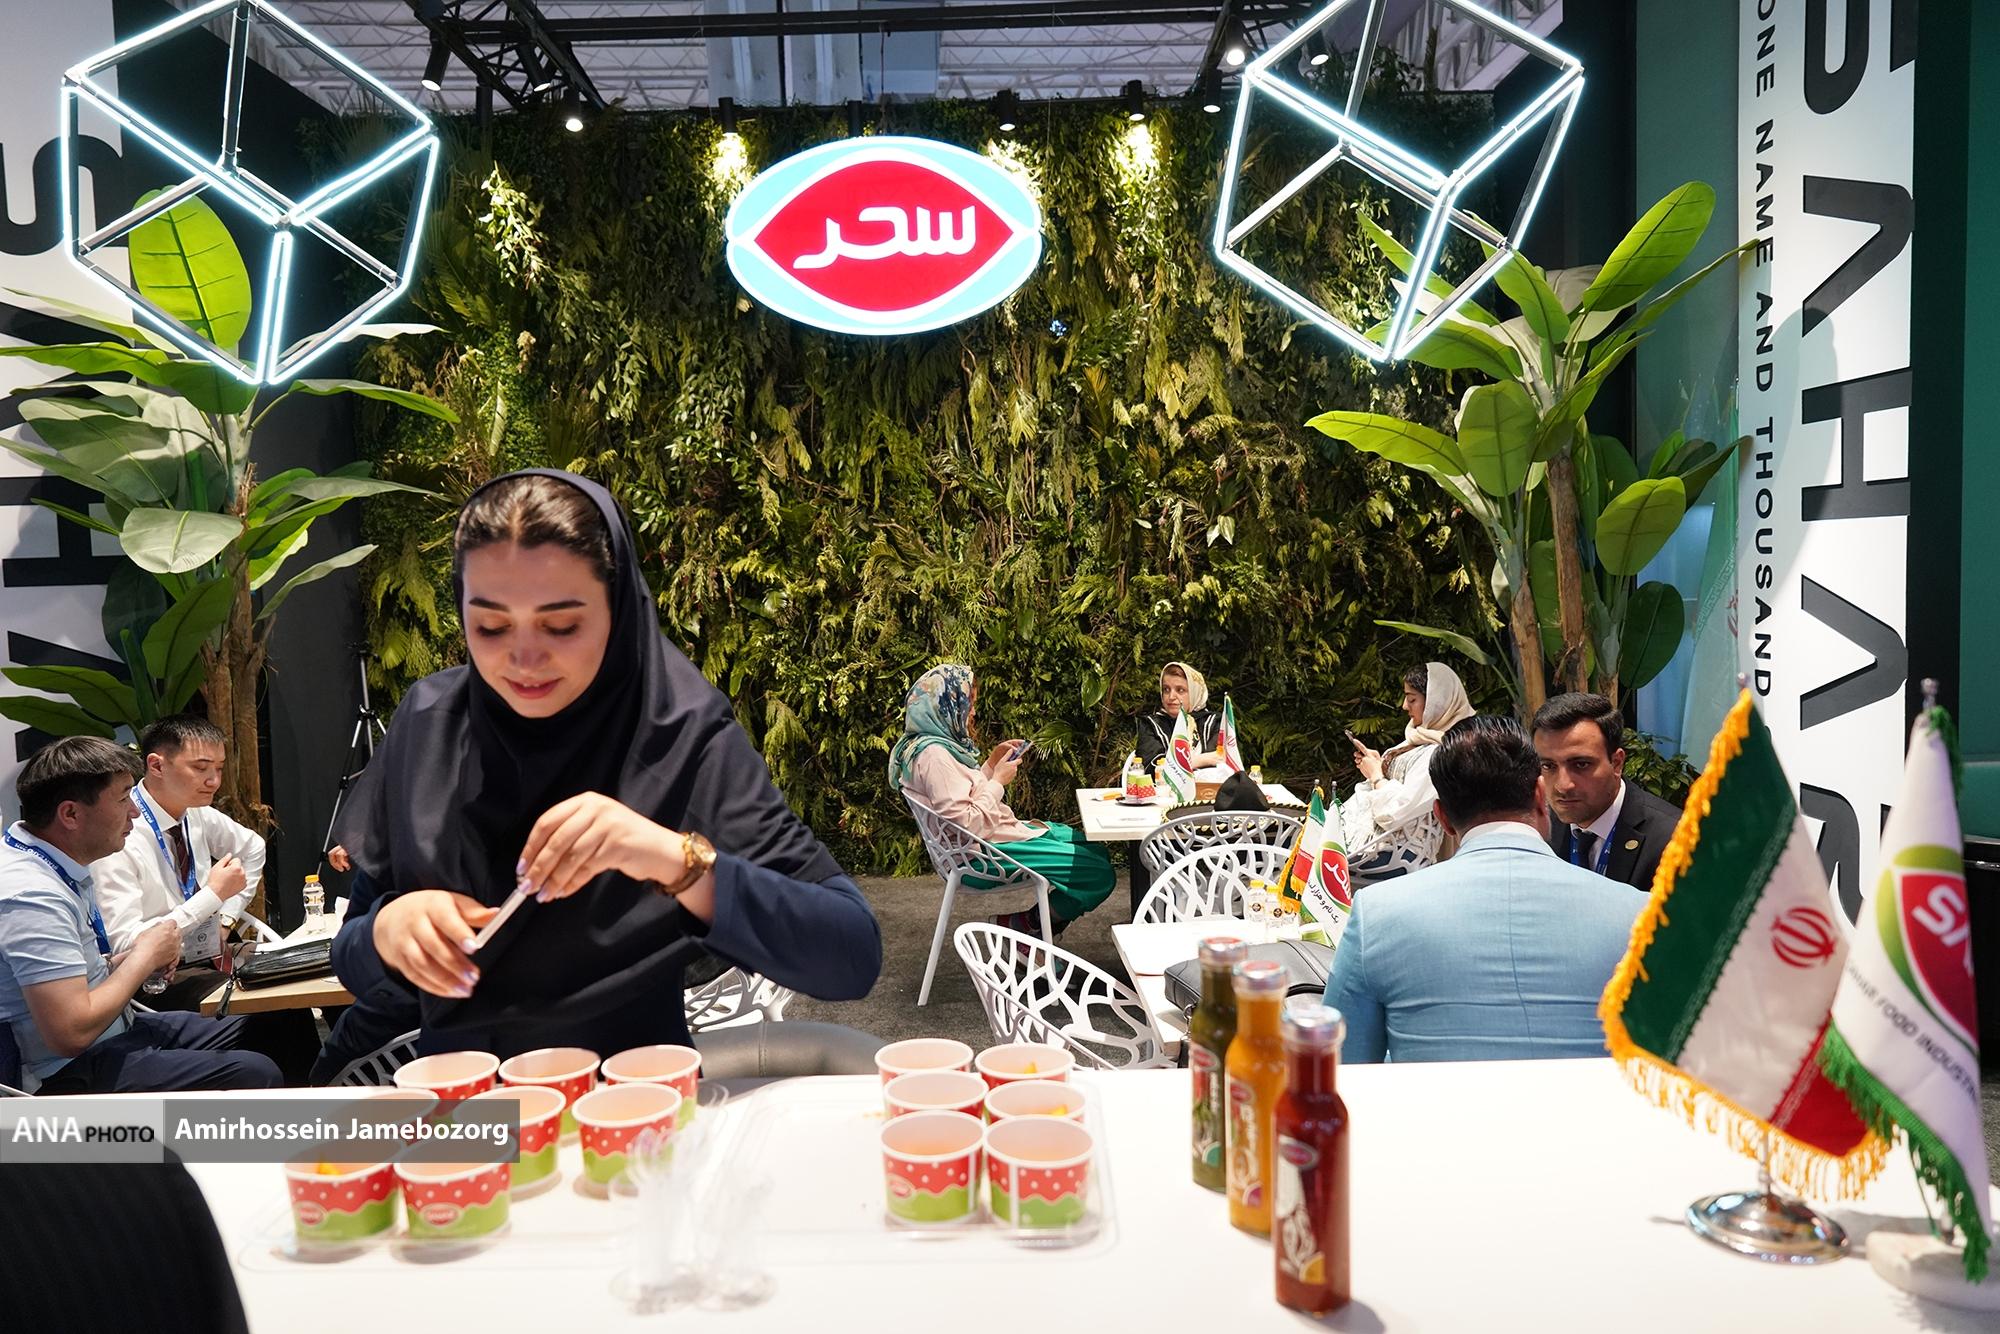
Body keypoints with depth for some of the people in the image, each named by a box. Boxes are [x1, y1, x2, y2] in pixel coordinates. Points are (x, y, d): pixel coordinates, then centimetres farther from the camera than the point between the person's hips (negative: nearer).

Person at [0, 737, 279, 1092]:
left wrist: (125, 960, -1)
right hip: (71, 1073, -10)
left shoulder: (66, 866, 6)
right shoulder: (33, 896, -26)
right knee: (255, 1076, -19)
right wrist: (143, 958, -16)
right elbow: (72, 1034, -29)